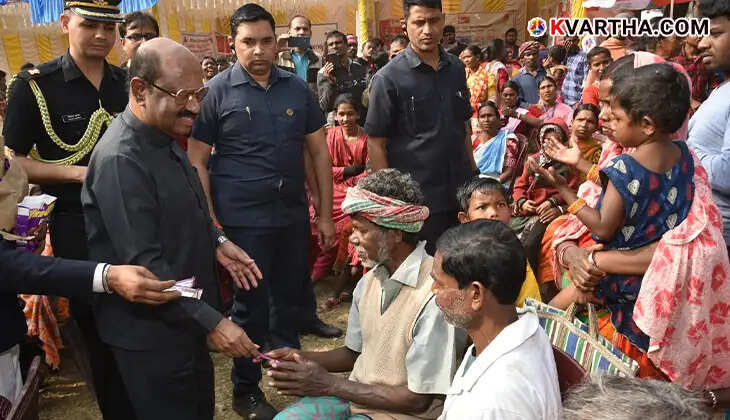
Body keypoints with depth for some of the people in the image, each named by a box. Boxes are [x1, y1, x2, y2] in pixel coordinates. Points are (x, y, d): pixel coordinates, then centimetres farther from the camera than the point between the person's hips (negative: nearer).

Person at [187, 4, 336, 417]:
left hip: (294, 215, 4)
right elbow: (197, 162, -4)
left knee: (290, 297, 17)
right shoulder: (217, 91, -5)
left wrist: (325, 214, 6)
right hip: (243, 220, -3)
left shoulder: (298, 88, 4)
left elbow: (319, 152, 8)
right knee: (250, 305, 8)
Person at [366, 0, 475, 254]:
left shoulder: (456, 69, 6)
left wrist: (473, 173, 13)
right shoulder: (388, 78, -9)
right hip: (417, 199, -5)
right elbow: (375, 142, -9)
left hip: (461, 193, 5)